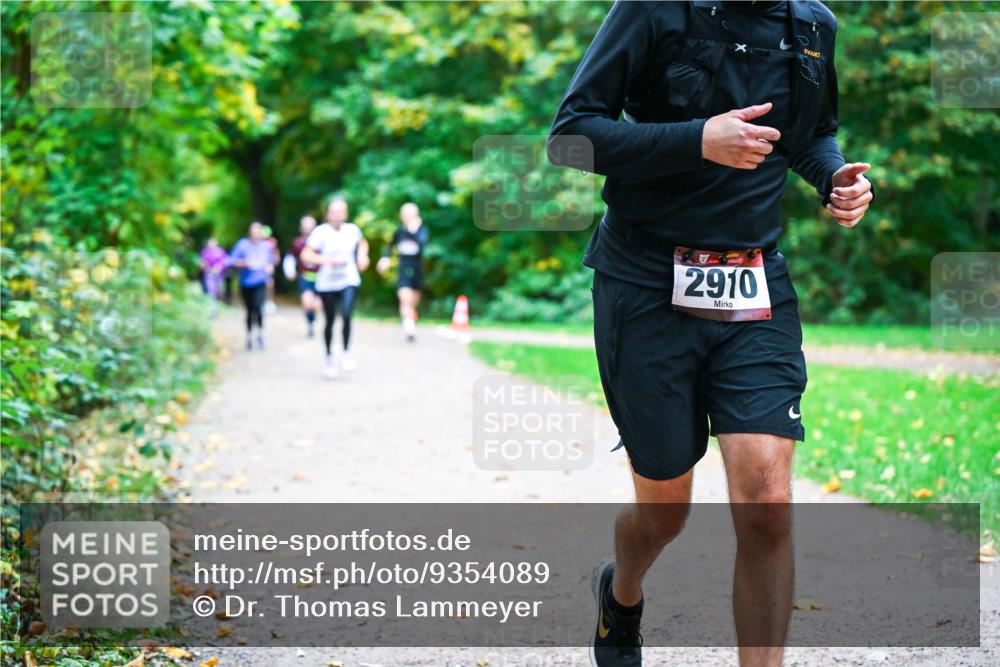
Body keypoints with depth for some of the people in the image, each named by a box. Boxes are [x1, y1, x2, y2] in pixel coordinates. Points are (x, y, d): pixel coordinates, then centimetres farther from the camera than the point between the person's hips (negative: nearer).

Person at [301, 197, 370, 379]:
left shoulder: (352, 230, 2)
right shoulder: (320, 232, -9)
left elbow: (362, 243, 24)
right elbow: (306, 255, -12)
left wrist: (362, 256, 4)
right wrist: (323, 259, -27)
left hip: (349, 282, 1)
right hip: (327, 283, -1)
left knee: (346, 315, -21)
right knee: (329, 321, 9)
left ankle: (346, 353, -4)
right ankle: (329, 357, 28)